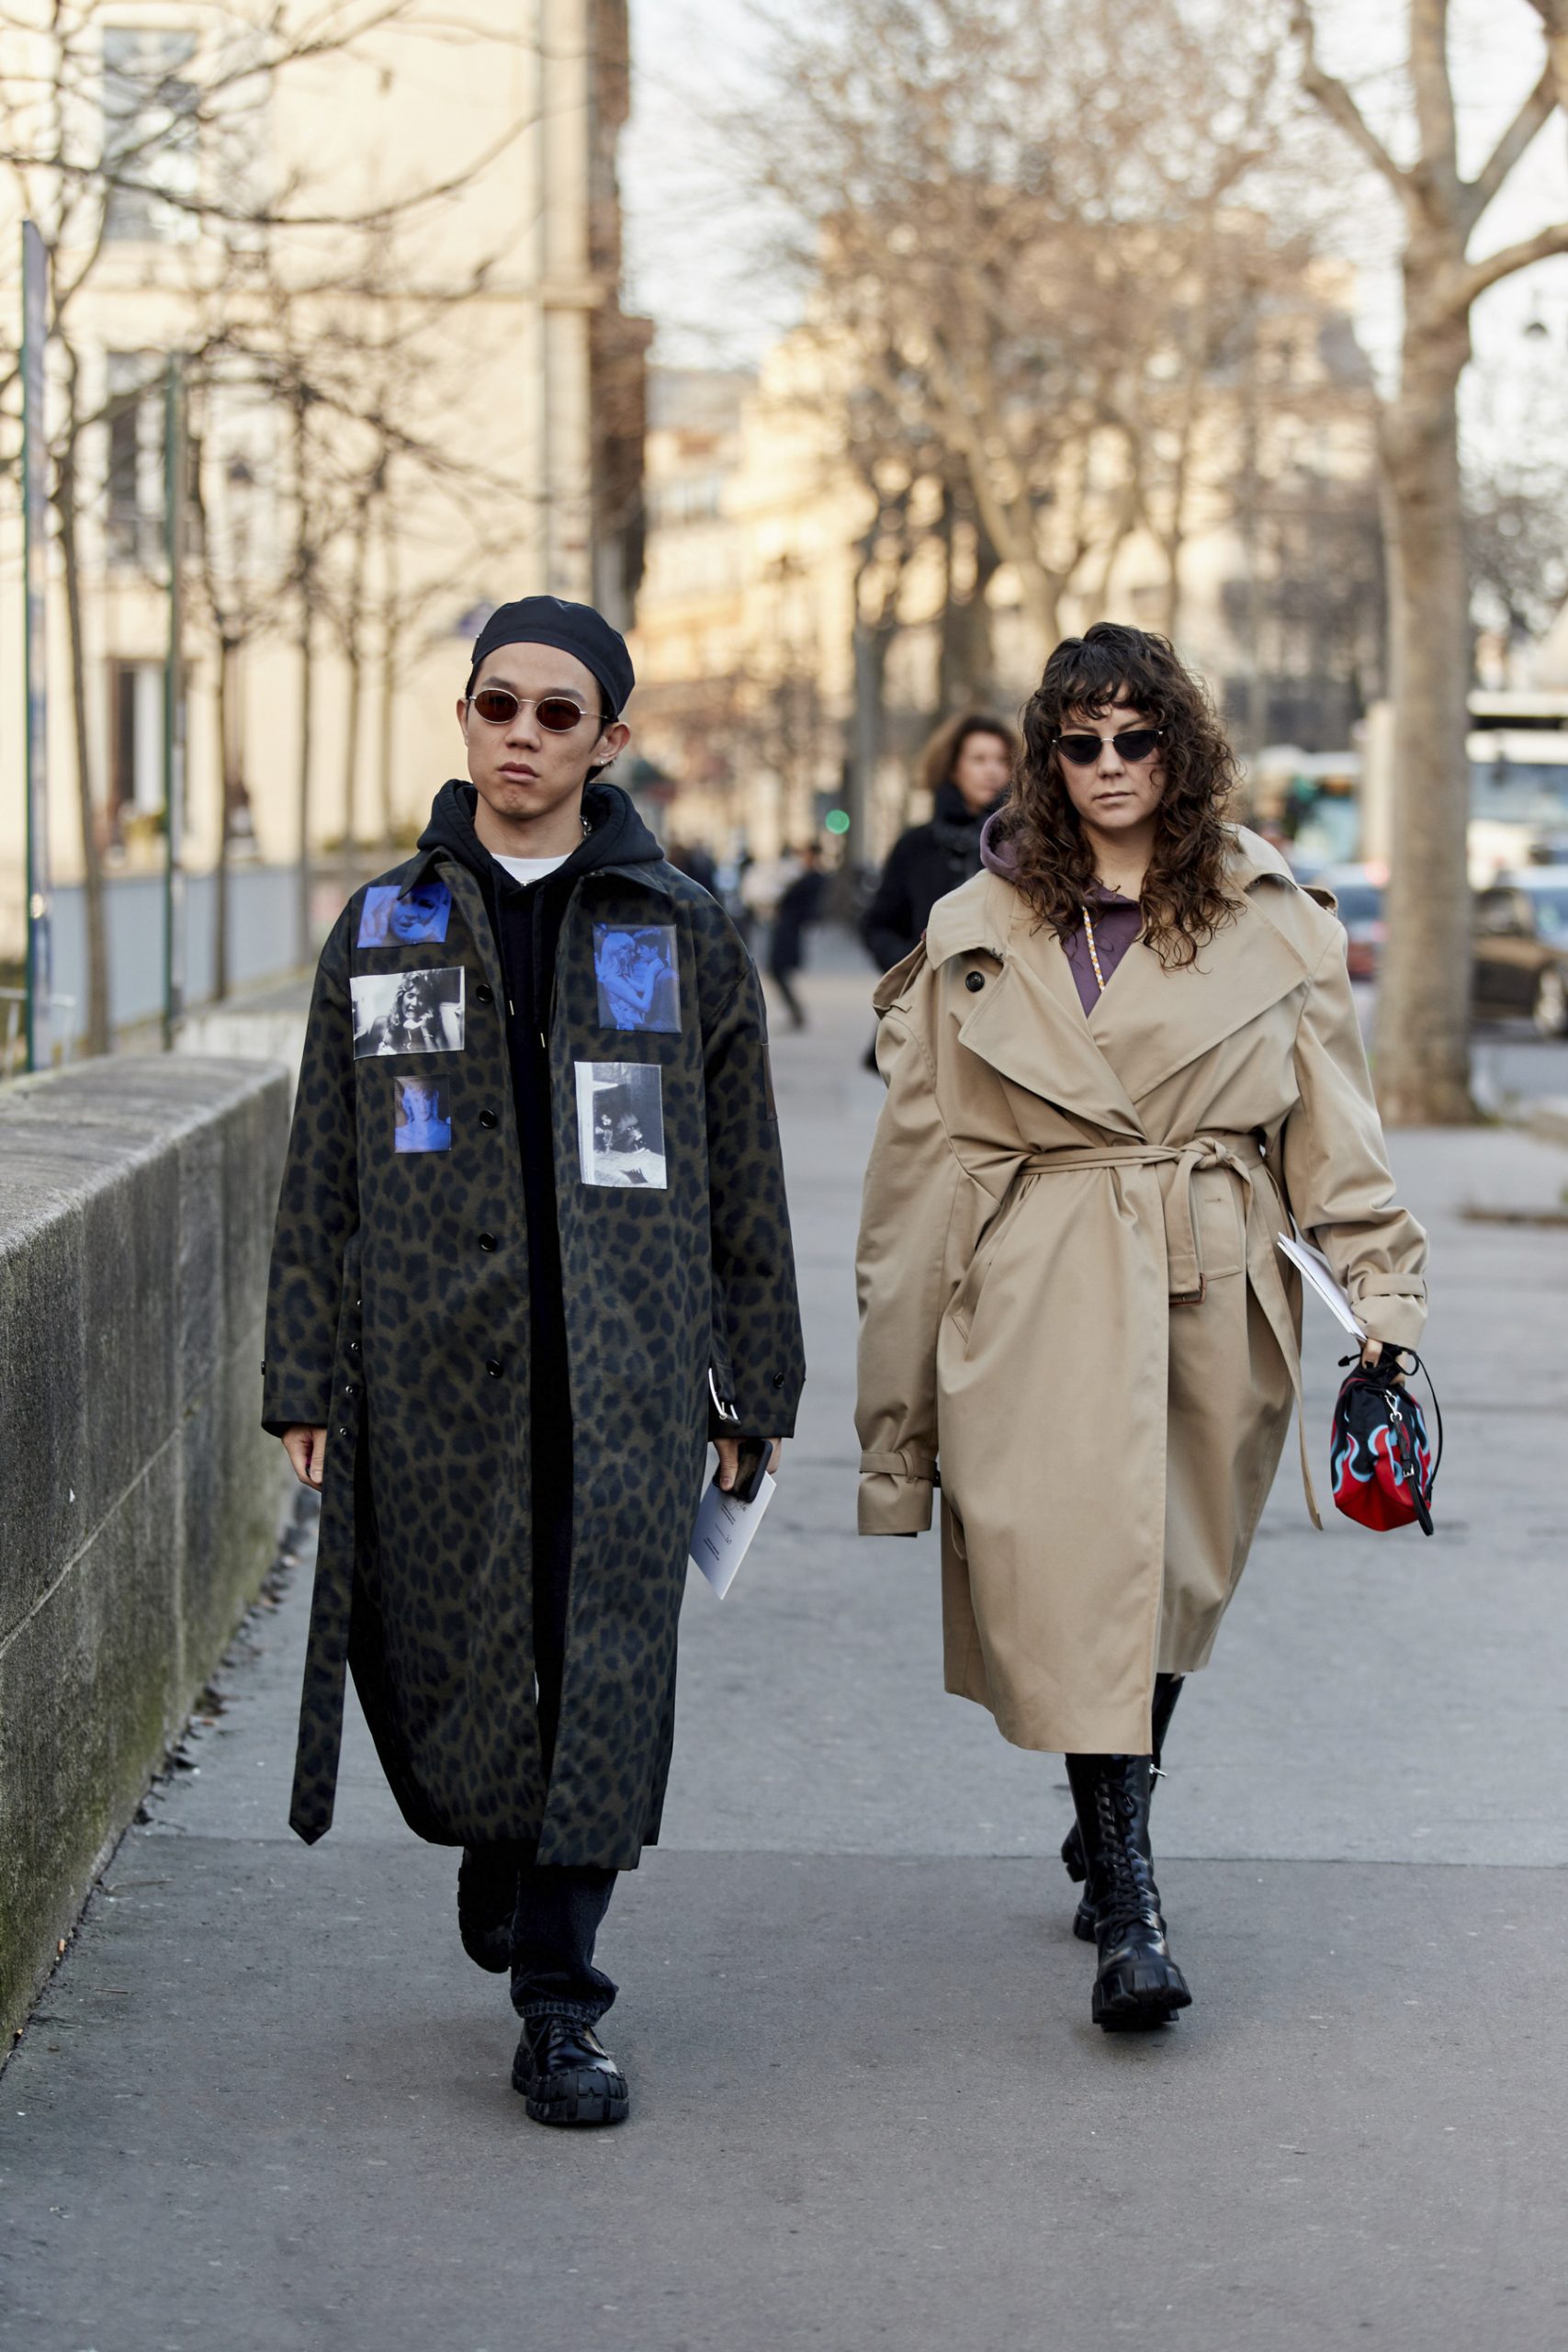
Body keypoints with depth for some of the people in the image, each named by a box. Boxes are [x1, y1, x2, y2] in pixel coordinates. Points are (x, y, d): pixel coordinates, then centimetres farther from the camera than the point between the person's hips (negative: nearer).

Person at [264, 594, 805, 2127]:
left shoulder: (682, 933, 6)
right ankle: (497, 1854, 36)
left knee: (604, 1670, -7)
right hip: (435, 1366, 1)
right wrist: (307, 1385, 3)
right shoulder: (385, 927, 8)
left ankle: (560, 2012, 1)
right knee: (441, 1654, 4)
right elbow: (322, 1179, 8)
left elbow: (741, 1179, 9)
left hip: (625, 1367, -1)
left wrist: (749, 1388, 6)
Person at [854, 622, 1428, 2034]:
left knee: (1176, 1574, 9)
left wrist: (1384, 1290, -3)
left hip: (1214, 1288, 2)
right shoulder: (978, 934, 7)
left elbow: (1335, 1130, 9)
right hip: (1040, 1294, -2)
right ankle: (1129, 1912, -12)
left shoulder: (1272, 925, 7)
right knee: (1079, 1563, -13)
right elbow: (922, 1161, 8)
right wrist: (899, 1390, 7)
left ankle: (1112, 1826, 33)